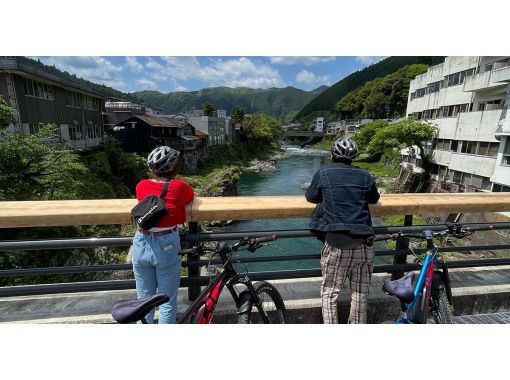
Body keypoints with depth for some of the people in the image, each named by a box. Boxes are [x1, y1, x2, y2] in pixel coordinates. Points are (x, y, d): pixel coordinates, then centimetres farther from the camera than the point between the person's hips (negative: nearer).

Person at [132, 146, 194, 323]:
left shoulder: (141, 186, 1)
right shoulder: (180, 187, -9)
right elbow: (191, 197, 12)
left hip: (141, 245, 4)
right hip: (166, 246, -4)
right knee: (168, 303, 12)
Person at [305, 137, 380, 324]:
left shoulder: (324, 172, 4)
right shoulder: (364, 176, 9)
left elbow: (310, 197, 15)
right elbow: (374, 199, 25)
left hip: (336, 244, -2)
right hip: (363, 244, 3)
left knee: (329, 294, 12)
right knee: (360, 294, 17)